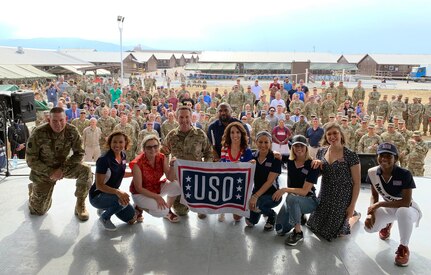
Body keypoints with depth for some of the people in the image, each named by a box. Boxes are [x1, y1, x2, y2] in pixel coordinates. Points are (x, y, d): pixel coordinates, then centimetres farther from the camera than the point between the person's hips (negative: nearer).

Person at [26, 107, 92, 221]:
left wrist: (62, 169, -23)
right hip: (44, 170, -1)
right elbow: (31, 159, -15)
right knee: (39, 210, 6)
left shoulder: (72, 131, -18)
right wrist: (50, 172, -24)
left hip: (64, 166, 1)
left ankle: (80, 206, -9)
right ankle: (33, 190, 41)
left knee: (86, 171, -29)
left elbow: (79, 154, -12)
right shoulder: (39, 133, -22)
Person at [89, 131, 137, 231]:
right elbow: (99, 185, -27)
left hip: (111, 193, 8)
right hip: (97, 195, -7)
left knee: (132, 219, 7)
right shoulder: (104, 159, -26)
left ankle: (105, 209, 22)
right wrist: (117, 192, -41)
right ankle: (104, 218, -6)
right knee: (123, 200, -36)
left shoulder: (123, 156, -4)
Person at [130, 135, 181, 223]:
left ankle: (168, 211, 5)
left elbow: (171, 179, -12)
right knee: (162, 211, -24)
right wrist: (156, 197, -27)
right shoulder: (138, 163, -25)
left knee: (176, 185, -20)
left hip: (157, 187, 5)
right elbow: (138, 188, -21)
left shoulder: (162, 158, -12)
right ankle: (139, 207, 4)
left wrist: (172, 166, -30)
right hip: (140, 193, -5)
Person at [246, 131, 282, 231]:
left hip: (272, 194, -4)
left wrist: (256, 196, -30)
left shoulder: (275, 158, -13)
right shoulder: (253, 157, 1)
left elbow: (270, 181, -20)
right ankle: (256, 213, 23)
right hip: (256, 192, 4)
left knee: (253, 204, -31)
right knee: (250, 221, -13)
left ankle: (272, 216, 0)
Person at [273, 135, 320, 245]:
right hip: (292, 201, 5)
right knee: (279, 230, -4)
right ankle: (298, 216, 24)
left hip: (309, 200, -5)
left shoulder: (312, 165, -17)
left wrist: (285, 190, -33)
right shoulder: (290, 161, -2)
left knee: (291, 198, -39)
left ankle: (298, 232, -20)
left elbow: (304, 191, -22)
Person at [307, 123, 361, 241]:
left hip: (342, 198, -5)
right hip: (324, 196, 5)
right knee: (315, 225, 15)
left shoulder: (350, 155, -16)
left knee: (336, 231, 7)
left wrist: (352, 206, -12)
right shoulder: (321, 152, -2)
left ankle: (354, 216, 34)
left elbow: (357, 183, -11)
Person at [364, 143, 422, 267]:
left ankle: (403, 247, -13)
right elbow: (374, 196, -3)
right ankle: (387, 224, 21)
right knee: (369, 227, -19)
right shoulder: (372, 172, -14)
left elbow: (406, 202, -30)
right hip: (389, 209, 4)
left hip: (408, 209, -4)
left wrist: (379, 204, -28)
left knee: (403, 211, -41)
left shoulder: (405, 174, -28)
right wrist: (371, 212, -19)